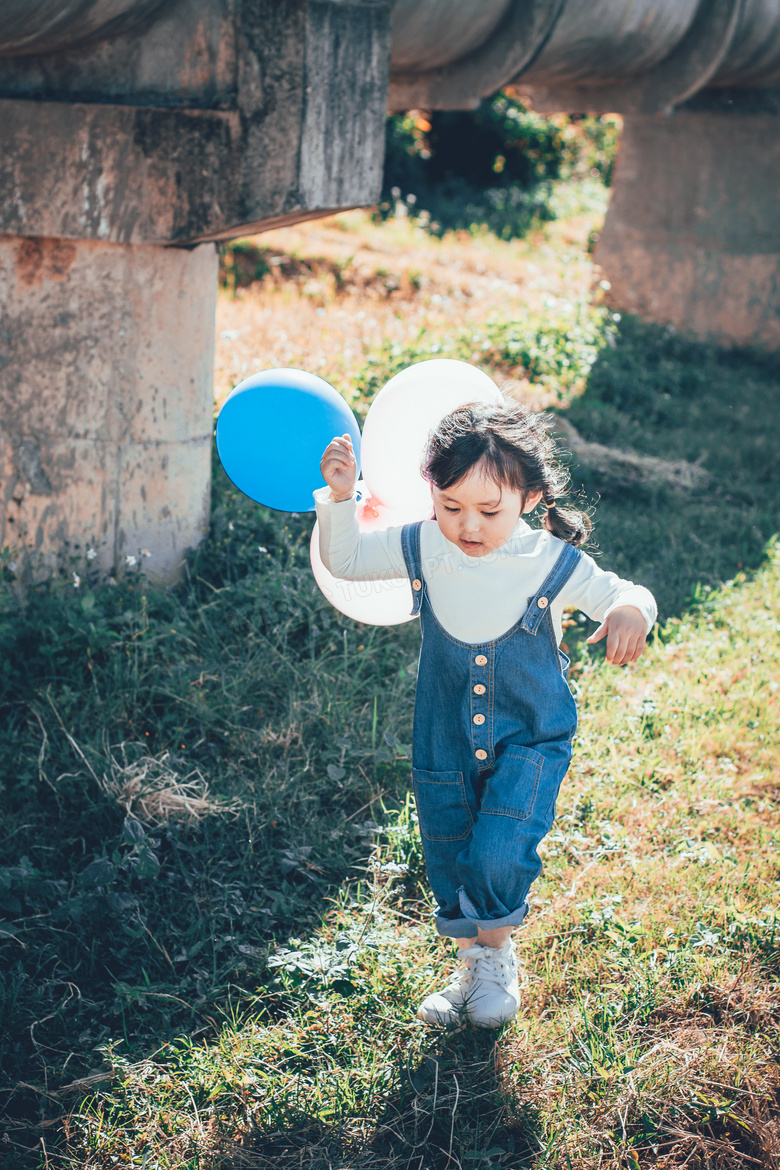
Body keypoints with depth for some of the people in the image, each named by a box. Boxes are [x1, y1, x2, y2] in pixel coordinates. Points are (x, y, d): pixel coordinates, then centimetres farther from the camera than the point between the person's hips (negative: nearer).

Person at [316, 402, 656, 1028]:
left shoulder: (553, 563, -18)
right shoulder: (422, 547, -10)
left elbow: (623, 595, -11)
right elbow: (345, 559, 2)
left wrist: (630, 611, -36)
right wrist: (341, 496, -15)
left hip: (530, 741, -3)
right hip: (444, 744, 3)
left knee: (497, 857, -18)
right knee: (450, 865, 14)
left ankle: (498, 957, 13)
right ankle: (475, 966, 40)